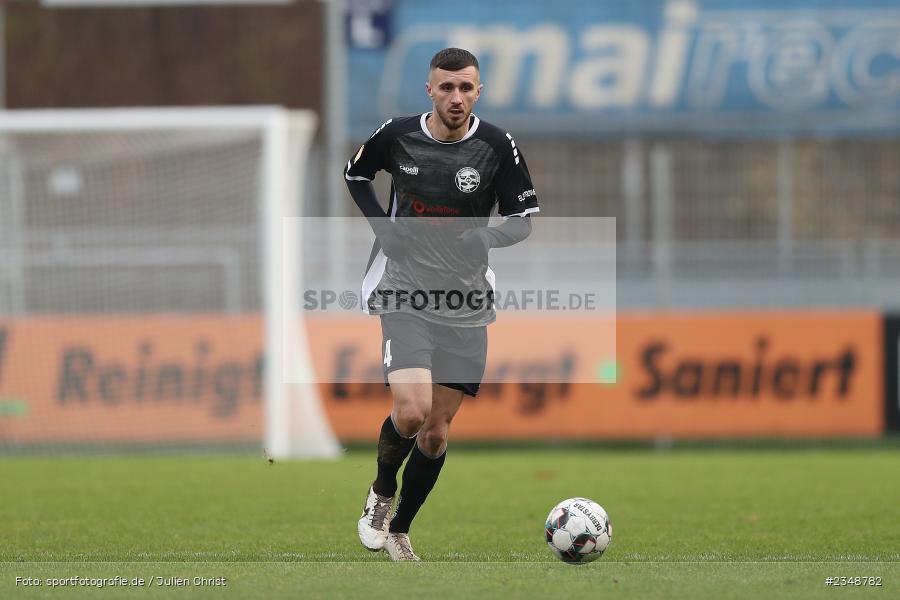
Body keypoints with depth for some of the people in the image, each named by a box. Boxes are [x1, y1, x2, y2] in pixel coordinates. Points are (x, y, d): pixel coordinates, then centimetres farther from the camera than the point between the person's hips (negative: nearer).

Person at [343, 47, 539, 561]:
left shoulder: (497, 146, -5)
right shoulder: (397, 136, -4)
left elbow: (524, 219, 1)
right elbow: (356, 175, 16)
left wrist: (482, 237, -20)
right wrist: (381, 224, -1)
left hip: (466, 304, 2)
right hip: (406, 296, -2)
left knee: (437, 432, 6)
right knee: (411, 412, -22)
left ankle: (400, 530, 27)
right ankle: (382, 494, 9)